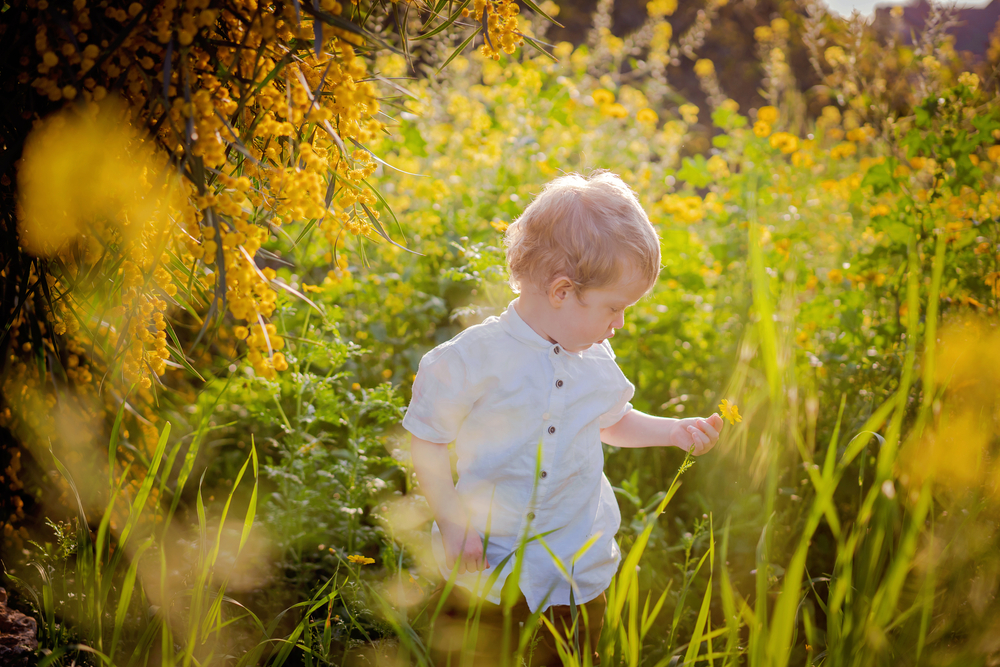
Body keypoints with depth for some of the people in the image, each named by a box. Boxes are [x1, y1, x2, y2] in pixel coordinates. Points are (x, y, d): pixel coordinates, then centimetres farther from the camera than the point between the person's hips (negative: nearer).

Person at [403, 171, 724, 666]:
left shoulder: (597, 360, 1)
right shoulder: (471, 359, -17)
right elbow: (427, 441, -10)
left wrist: (675, 431, 7)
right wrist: (451, 522, -15)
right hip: (485, 567, -4)